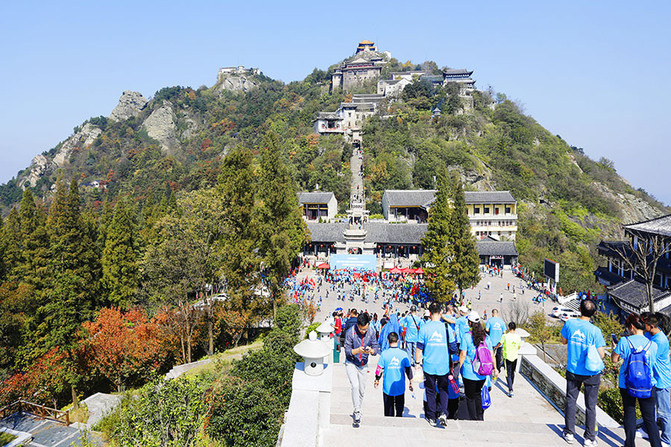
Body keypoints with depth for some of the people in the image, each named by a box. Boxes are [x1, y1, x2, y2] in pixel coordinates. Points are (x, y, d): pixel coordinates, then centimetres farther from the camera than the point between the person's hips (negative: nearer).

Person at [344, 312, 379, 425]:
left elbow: (376, 348, -6)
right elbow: (347, 351, -16)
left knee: (362, 390, 11)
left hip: (363, 365, 4)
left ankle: (357, 411, 31)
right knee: (355, 386, -21)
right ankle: (357, 412, -11)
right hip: (351, 363, -3)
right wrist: (358, 350, -35)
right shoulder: (350, 332, -20)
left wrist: (371, 351, -29)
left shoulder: (371, 332, -11)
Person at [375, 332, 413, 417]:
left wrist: (377, 380, 12)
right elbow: (408, 370, 1)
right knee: (399, 406, 17)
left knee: (388, 409, 12)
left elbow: (379, 369, -4)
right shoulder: (404, 354, -6)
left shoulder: (384, 354, -9)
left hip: (387, 387, -1)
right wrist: (410, 382, 15)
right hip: (400, 387, 1)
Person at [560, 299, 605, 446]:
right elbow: (601, 354, -12)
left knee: (570, 401, 15)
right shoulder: (595, 330, -18)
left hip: (572, 371, 2)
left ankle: (569, 434, 22)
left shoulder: (570, 323, -10)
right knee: (590, 405, 10)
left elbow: (564, 341, 6)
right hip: (591, 373, -2)